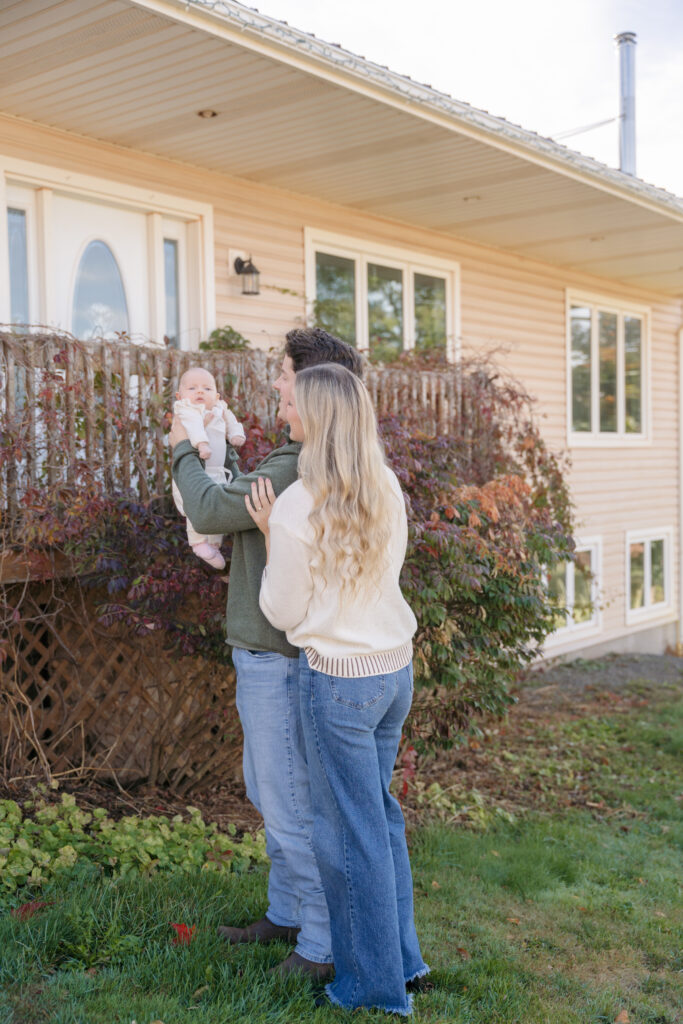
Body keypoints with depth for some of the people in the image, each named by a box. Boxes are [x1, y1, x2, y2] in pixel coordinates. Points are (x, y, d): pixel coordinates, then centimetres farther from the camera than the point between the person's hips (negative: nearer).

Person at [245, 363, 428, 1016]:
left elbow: (283, 614, -9)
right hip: (396, 667, 7)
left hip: (337, 679, -7)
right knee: (379, 812, 22)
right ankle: (402, 957, 33)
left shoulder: (296, 507, -19)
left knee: (351, 831, 7)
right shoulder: (387, 490, 2)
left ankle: (376, 986, 22)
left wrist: (268, 535, 0)